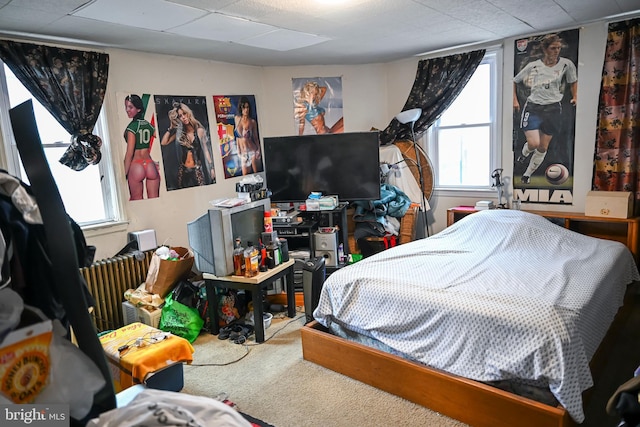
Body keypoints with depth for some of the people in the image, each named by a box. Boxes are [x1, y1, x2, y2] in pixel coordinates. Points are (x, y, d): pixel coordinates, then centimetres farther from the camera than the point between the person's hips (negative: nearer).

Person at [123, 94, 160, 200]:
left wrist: (124, 174, -6)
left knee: (136, 199, 6)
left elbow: (129, 153, -10)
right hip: (150, 165, 5)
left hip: (136, 166, -5)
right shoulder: (148, 125, 8)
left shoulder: (131, 127, -8)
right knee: (154, 199, 6)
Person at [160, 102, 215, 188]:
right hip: (183, 170, 3)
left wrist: (211, 167, -6)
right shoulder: (179, 132, 7)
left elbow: (205, 150, 0)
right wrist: (170, 128, 1)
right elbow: (163, 143, 0)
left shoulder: (199, 130, 0)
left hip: (197, 169, -3)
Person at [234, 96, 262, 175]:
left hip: (253, 151, -3)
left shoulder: (252, 121, -4)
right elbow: (237, 136, 13)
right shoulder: (237, 118, 4)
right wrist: (238, 150, 12)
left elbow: (255, 137, 0)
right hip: (243, 153, 3)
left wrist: (258, 150, -14)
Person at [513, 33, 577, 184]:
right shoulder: (533, 66, 0)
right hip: (533, 107, -2)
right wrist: (515, 100, 4)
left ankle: (527, 174, 25)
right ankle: (524, 153, 21)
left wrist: (575, 97, 3)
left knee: (543, 147, 6)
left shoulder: (566, 64, 2)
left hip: (553, 109, 2)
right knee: (533, 143, -17)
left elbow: (573, 81, 18)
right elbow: (514, 81, 12)